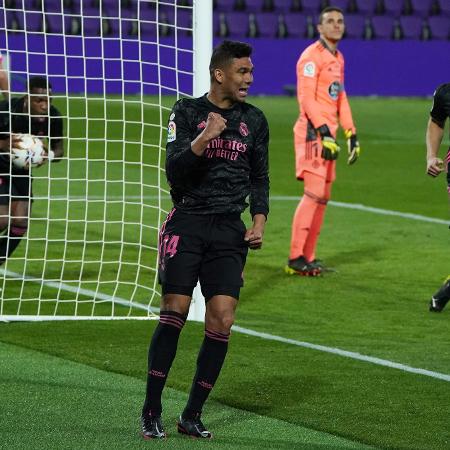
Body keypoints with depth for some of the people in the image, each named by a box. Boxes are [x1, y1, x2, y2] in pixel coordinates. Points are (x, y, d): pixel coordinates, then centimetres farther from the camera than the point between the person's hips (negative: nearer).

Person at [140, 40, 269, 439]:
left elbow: (259, 177, 19)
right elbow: (174, 171, -7)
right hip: (187, 223, -3)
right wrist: (203, 140, -21)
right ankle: (151, 413, 1)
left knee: (222, 320, -7)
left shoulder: (254, 120, 12)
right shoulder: (187, 112, 1)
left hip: (229, 230, 3)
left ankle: (192, 416, 3)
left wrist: (259, 221, 5)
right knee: (174, 312, -9)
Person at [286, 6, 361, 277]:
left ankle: (308, 257, 14)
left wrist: (351, 134, 17)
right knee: (314, 193, -15)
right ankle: (295, 259, -14)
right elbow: (306, 97, -16)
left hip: (328, 133, 9)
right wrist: (323, 132, -23)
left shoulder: (338, 58, 19)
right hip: (312, 132, -9)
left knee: (324, 196, 9)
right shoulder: (312, 56, -9)